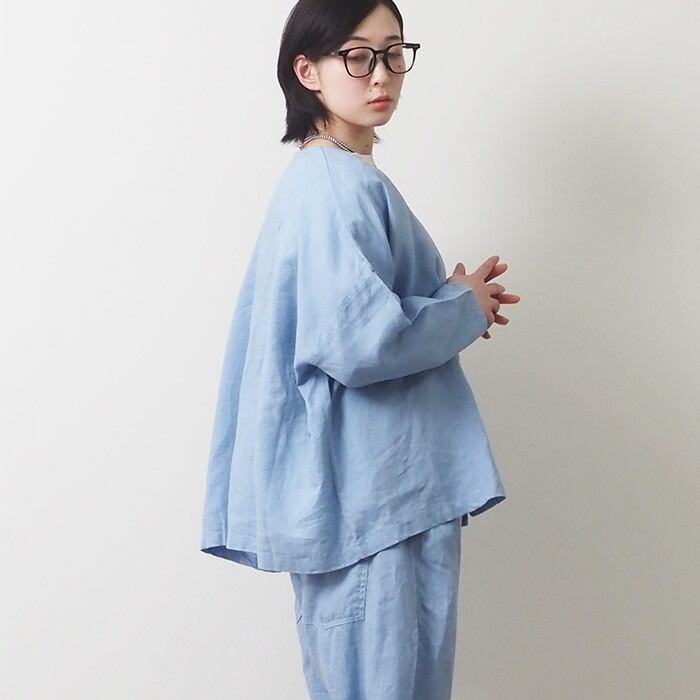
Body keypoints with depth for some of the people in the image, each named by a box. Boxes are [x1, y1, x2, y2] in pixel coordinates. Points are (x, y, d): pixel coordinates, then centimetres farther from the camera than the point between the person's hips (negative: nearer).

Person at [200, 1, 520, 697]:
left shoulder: (324, 178, 14)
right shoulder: (340, 184, -17)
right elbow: (363, 340, -27)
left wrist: (454, 300, 8)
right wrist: (466, 310, -10)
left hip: (379, 485, 10)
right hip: (370, 492, -10)